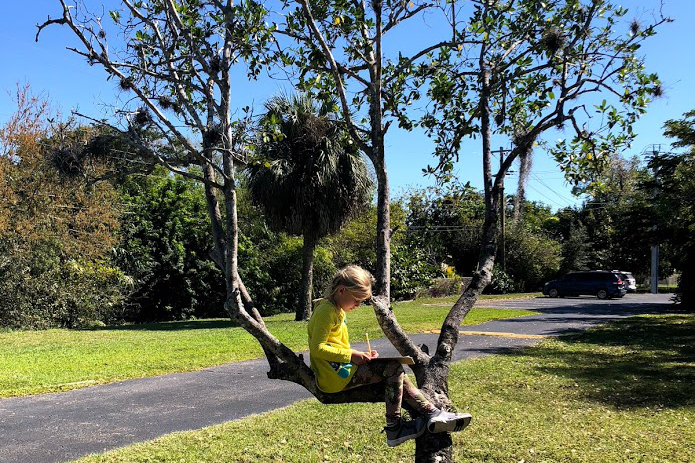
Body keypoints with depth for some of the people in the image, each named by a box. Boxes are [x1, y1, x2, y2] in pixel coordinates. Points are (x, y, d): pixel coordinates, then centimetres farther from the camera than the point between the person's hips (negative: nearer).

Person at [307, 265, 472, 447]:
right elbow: (317, 348, -21)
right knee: (393, 367, -15)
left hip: (342, 369, 10)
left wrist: (360, 355, 7)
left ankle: (431, 412, -1)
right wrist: (352, 355, -21)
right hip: (334, 376, -10)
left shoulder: (338, 311, 20)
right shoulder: (326, 310, -13)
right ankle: (394, 428, -9)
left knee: (394, 371, 4)